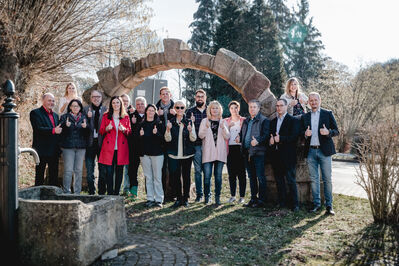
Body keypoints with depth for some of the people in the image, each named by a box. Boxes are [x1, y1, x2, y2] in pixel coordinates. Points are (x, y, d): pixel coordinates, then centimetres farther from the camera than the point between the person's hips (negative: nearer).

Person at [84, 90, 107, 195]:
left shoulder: (106, 110, 6)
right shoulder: (86, 109, 7)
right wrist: (88, 117, -15)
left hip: (102, 143, -1)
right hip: (90, 143, 1)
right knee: (89, 170, 6)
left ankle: (102, 192, 14)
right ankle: (91, 192, 17)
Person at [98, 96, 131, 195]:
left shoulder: (126, 117, 12)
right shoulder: (106, 116, 10)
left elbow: (129, 132, 12)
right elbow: (101, 131, 9)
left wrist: (124, 129, -9)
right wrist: (107, 128, -12)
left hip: (121, 149, 1)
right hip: (109, 148, -1)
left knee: (119, 172, 2)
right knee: (109, 171, -6)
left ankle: (116, 193, 11)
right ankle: (109, 194, 0)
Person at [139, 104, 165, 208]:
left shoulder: (159, 124, 2)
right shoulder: (141, 124, 10)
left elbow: (163, 138, -5)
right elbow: (137, 140, 11)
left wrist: (156, 133, -22)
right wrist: (140, 135, -9)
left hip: (157, 153, -3)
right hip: (145, 153, 3)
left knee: (157, 177, -3)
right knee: (148, 177, 6)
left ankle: (159, 199, 3)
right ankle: (150, 199, 13)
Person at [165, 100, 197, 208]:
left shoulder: (189, 122, 4)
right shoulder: (171, 122, 5)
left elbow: (193, 139, -1)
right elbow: (168, 139, -1)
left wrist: (190, 131, -21)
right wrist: (168, 130, -20)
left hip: (187, 154, 0)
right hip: (174, 154, 0)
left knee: (186, 176, 5)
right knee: (175, 177, 0)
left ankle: (185, 198, 16)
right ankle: (178, 198, 13)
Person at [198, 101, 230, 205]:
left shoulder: (223, 122, 12)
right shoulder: (205, 121, 8)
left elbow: (227, 137, 4)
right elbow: (201, 135, -2)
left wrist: (223, 128, -14)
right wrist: (206, 127, -18)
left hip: (220, 152, 1)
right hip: (208, 153, -1)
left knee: (218, 175, 2)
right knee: (207, 175, -6)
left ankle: (217, 197, 9)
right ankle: (207, 197, 5)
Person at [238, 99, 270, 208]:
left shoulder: (264, 120, -3)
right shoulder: (246, 121, 19)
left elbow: (266, 135, -13)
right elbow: (242, 133, 26)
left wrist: (258, 141, -29)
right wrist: (239, 138, 4)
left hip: (258, 152, -7)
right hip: (247, 152, 7)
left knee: (260, 177, -3)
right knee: (251, 177, 13)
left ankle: (261, 200, 3)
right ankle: (253, 198, 21)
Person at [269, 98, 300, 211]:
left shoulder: (293, 120, -2)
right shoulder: (273, 122, 18)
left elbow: (294, 136, -13)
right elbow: (270, 136, 17)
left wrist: (280, 139, -19)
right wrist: (270, 141, -5)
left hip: (288, 156, -6)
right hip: (276, 155, 6)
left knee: (291, 180, -4)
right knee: (279, 180, 10)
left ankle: (295, 204, 2)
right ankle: (282, 202, 19)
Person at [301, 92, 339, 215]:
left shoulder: (328, 114, 4)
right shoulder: (305, 117, 13)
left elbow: (336, 131, 2)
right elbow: (302, 132, 14)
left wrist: (328, 132, -18)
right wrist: (305, 134, -9)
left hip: (324, 150, -3)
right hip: (311, 151, 3)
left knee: (327, 179, -1)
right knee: (314, 179, 6)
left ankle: (329, 205, 5)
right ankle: (316, 204, 14)